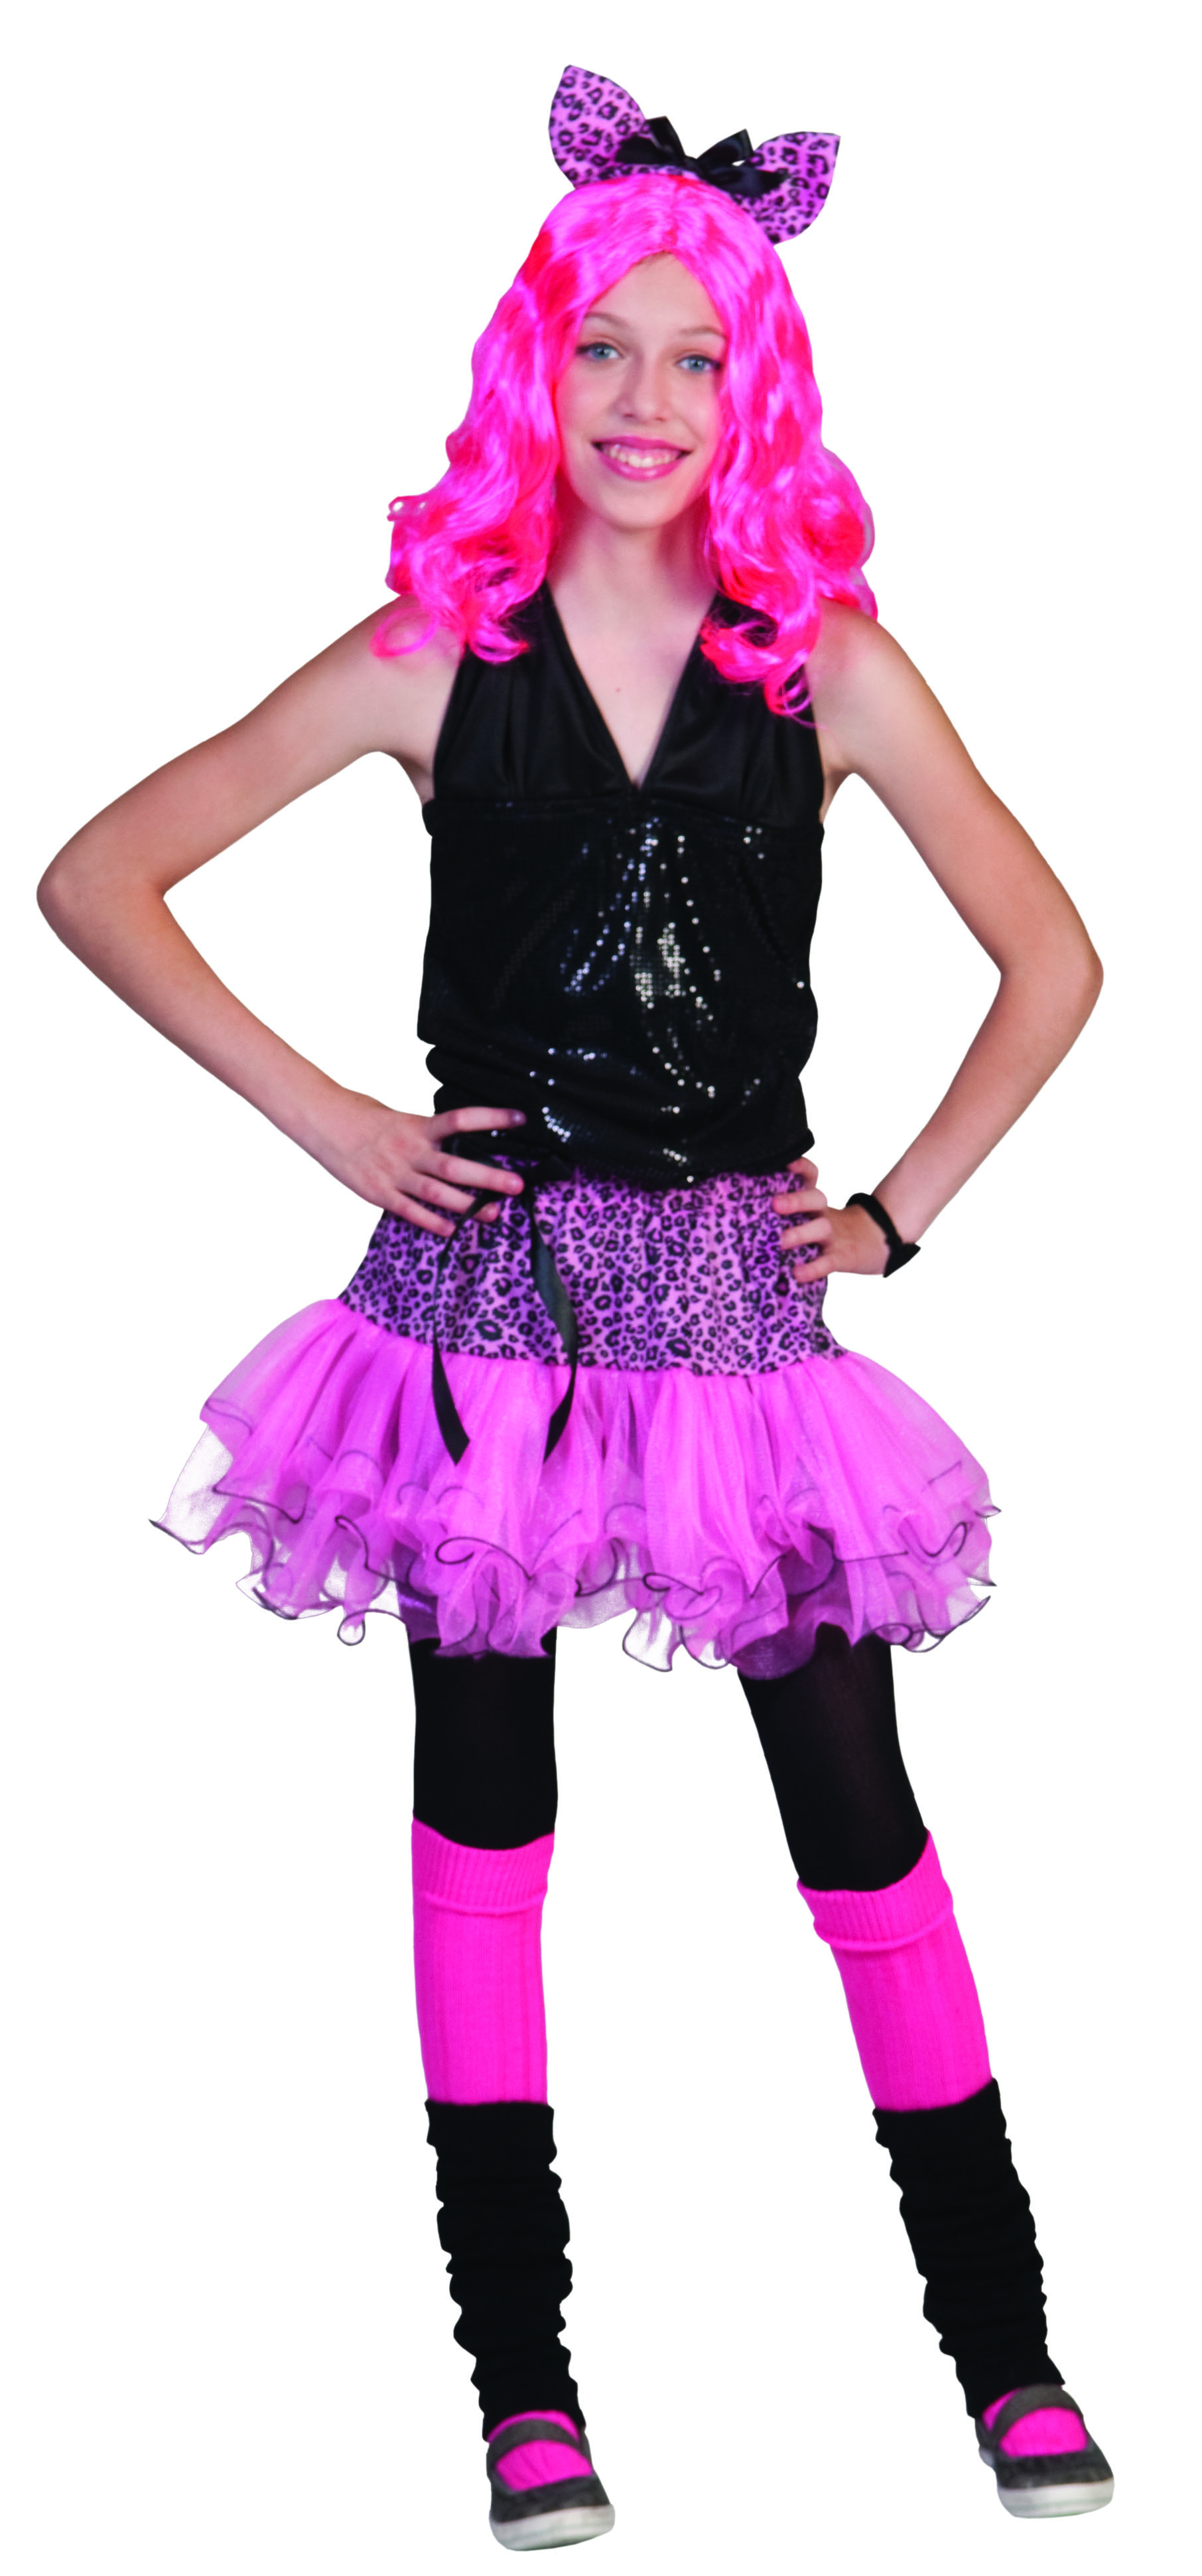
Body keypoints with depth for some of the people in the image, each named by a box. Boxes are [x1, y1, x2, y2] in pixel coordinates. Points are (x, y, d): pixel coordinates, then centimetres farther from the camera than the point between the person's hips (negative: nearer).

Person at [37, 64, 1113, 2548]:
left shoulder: (829, 658, 2)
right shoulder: (436, 651, 0)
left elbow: (1051, 961, 9)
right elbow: (99, 880, 2)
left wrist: (901, 1206, 2)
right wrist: (325, 1118, -2)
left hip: (740, 1292, 0)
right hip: (491, 1286, 0)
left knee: (857, 1805, 2)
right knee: (484, 1819, 5)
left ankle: (1005, 2344, 14)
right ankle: (523, 2374, 16)